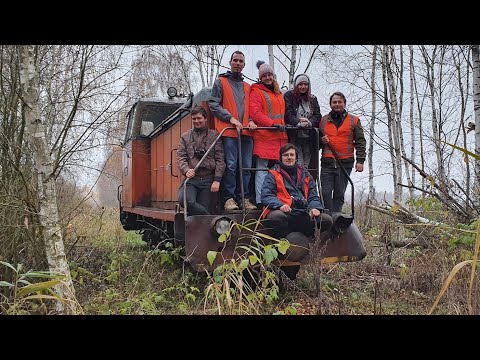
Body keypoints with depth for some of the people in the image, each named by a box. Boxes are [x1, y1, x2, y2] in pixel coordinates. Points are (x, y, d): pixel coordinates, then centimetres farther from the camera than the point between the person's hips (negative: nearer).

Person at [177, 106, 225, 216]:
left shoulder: (214, 135, 9)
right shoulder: (185, 137, 16)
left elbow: (220, 159, 2)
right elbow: (180, 157, 8)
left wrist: (217, 180, -7)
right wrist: (186, 170, -13)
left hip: (208, 180, -1)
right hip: (190, 179, 1)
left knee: (202, 208, -6)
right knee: (185, 200, -24)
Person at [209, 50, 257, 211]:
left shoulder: (247, 87, 24)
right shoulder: (220, 82, 10)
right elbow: (213, 104, 1)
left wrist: (251, 120, 2)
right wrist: (230, 118, -10)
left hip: (246, 132, 4)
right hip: (228, 131, -4)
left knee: (246, 166, 2)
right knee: (231, 166, -10)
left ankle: (244, 198, 8)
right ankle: (229, 198, -4)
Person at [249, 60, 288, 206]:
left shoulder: (278, 93, 24)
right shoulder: (256, 92, 1)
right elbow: (255, 113, -11)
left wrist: (283, 125, 16)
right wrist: (272, 124, -19)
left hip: (279, 136, 7)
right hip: (264, 136, -7)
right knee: (262, 168, -7)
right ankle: (260, 202, -6)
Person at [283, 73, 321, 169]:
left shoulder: (313, 99, 18)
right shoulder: (289, 96, 6)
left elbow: (317, 115, 6)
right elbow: (288, 114, -7)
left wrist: (309, 122, -15)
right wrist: (298, 122, -23)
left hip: (309, 138, 4)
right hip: (294, 137, -4)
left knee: (306, 166, 3)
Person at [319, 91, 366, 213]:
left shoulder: (354, 120, 11)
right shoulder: (323, 121, 15)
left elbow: (360, 141, 6)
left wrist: (360, 160, -5)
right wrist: (321, 140, -3)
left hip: (345, 163, -1)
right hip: (327, 163, 1)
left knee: (339, 195, 3)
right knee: (325, 193, -6)